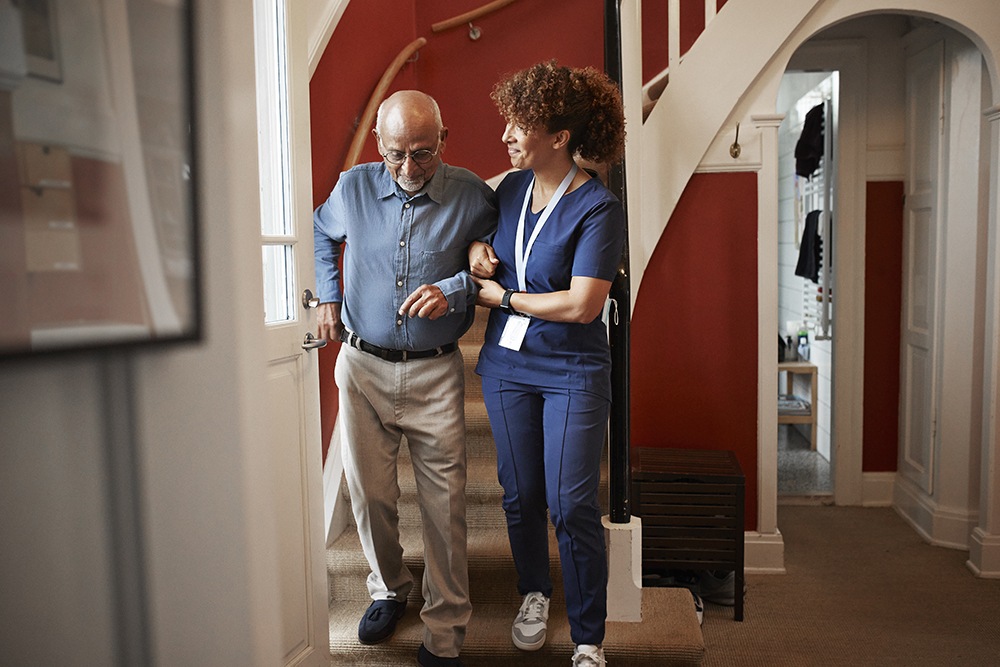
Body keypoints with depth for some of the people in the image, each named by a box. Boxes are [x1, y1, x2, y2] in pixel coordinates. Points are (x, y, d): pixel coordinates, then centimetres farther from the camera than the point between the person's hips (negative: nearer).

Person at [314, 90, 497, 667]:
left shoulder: (472, 196, -7)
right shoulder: (353, 187, 0)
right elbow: (322, 233, 21)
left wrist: (455, 289, -16)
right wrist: (328, 297, 12)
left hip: (435, 372, -2)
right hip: (363, 366, 2)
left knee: (445, 504, 1)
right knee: (369, 493, 11)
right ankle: (390, 589, 38)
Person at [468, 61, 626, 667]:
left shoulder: (598, 207, -16)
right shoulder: (511, 187, 4)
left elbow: (583, 305, -22)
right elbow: (492, 259, 22)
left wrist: (504, 298, -13)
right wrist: (477, 249, -2)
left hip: (573, 373, -5)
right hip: (507, 365, 6)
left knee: (572, 507, -1)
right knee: (521, 495, 15)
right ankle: (535, 594, 41)